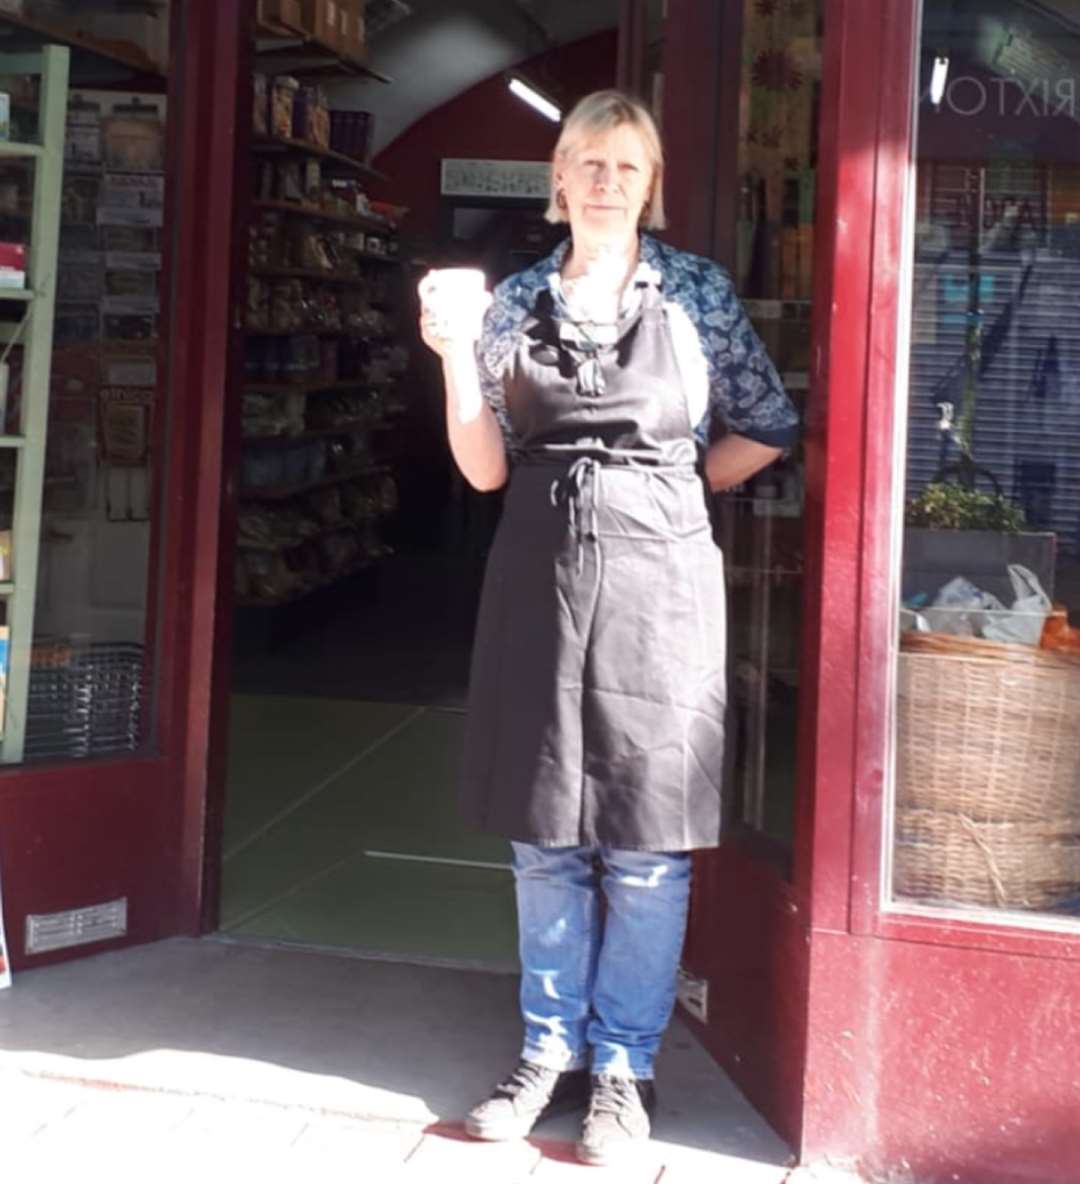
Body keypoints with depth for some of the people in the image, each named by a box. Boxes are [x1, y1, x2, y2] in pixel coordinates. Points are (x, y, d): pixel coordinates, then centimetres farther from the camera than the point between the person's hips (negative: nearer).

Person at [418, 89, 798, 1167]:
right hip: (540, 574, 3)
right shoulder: (516, 302, 8)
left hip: (655, 574, -2)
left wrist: (669, 489, 5)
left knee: (644, 844, 1)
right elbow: (486, 469, 3)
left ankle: (625, 1068, 14)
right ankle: (551, 1051, 23)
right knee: (544, 835, 9)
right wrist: (453, 351, -9)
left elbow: (768, 428, 8)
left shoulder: (697, 291, 3)